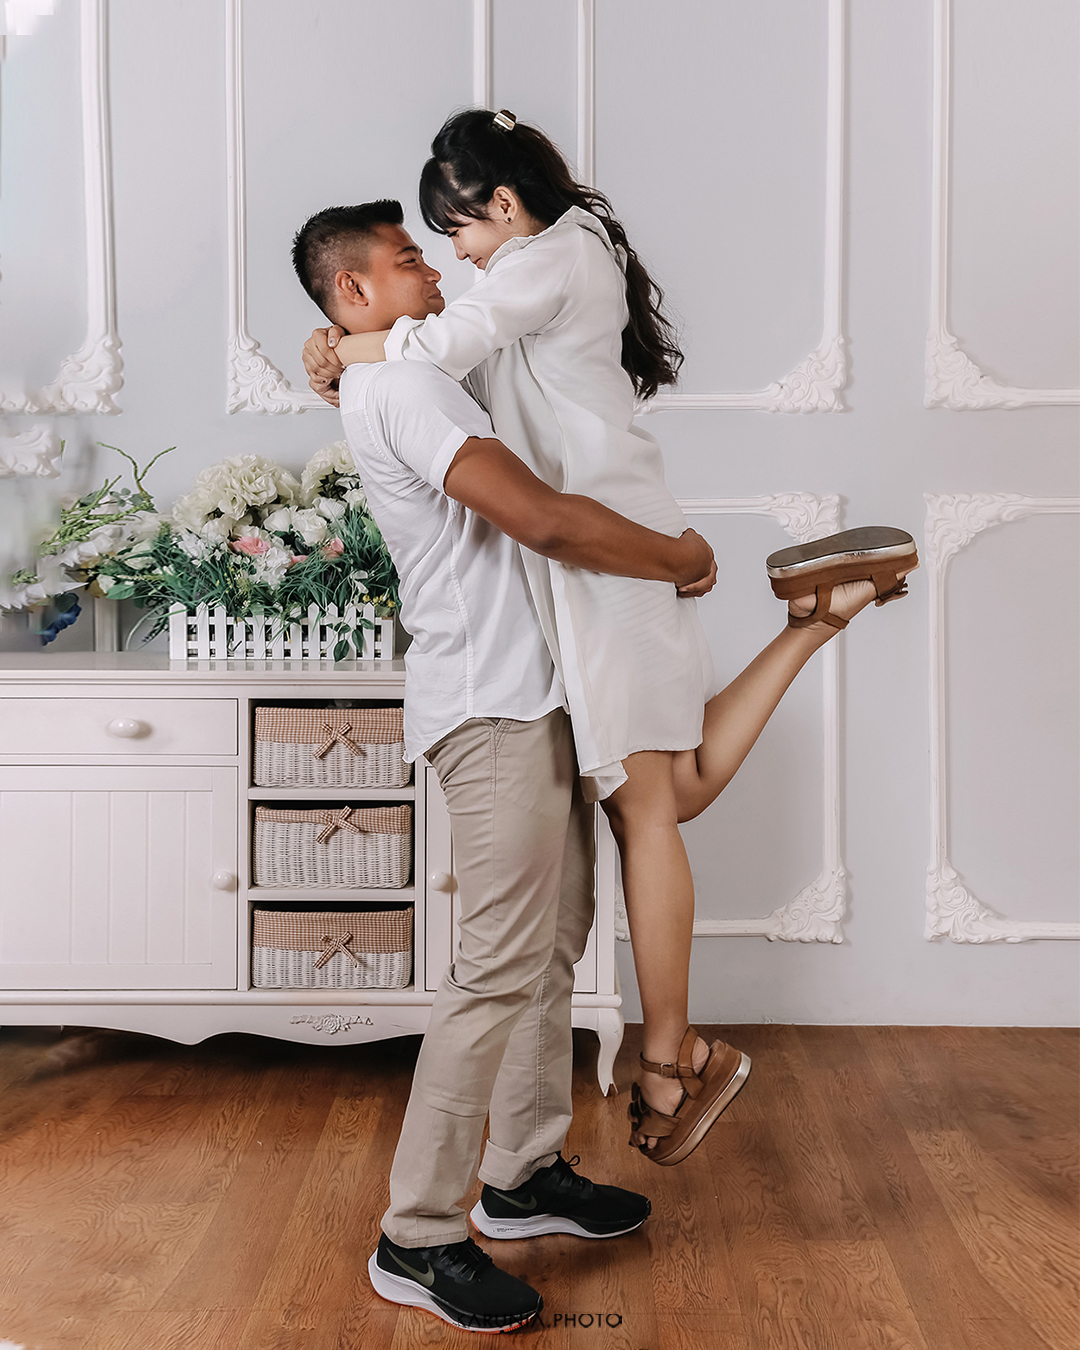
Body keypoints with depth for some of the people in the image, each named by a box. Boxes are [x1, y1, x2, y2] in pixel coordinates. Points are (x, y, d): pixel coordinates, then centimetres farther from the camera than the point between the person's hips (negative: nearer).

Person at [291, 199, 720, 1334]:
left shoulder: (387, 386, 20)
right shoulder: (401, 386, -14)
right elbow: (541, 518, -22)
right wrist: (679, 558, -10)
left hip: (525, 696, 11)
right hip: (493, 702, -11)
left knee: (552, 941, 15)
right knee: (500, 966, -10)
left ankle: (525, 1174, 26)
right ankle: (418, 1238, -1)